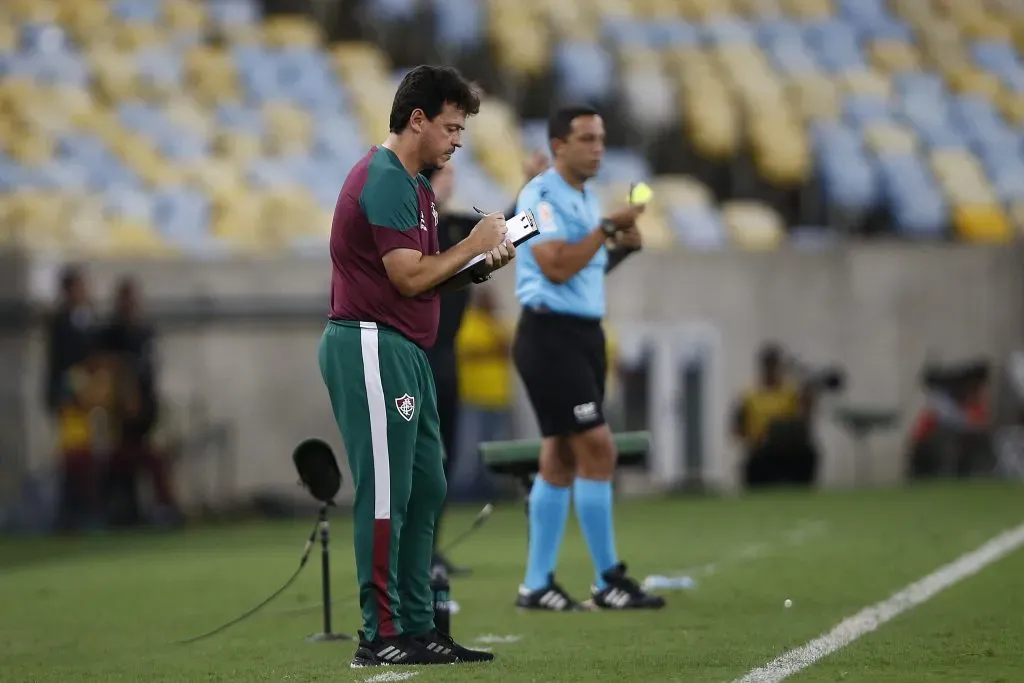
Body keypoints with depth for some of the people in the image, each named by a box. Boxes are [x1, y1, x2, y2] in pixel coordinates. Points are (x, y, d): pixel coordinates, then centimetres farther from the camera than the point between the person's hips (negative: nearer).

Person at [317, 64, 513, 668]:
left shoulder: (414, 184, 17)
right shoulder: (383, 181, -15)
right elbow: (409, 277, -19)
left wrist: (482, 261, 6)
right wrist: (474, 244, -8)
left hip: (406, 351, 11)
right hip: (372, 346, -11)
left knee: (425, 490, 10)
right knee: (385, 494, -9)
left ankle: (418, 628, 13)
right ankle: (380, 636, -7)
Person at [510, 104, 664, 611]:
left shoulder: (586, 197, 16)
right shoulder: (541, 195, -12)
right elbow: (557, 266, -22)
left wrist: (621, 248, 5)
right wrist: (609, 227, -20)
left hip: (584, 334, 10)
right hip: (550, 335, -10)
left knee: (561, 457, 9)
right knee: (597, 448, -12)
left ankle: (537, 584, 12)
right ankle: (608, 581, -7)